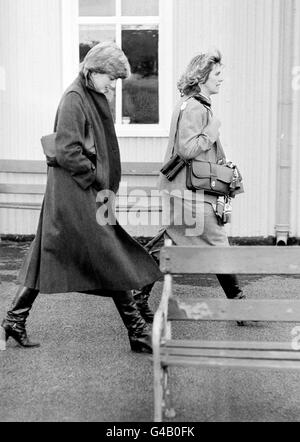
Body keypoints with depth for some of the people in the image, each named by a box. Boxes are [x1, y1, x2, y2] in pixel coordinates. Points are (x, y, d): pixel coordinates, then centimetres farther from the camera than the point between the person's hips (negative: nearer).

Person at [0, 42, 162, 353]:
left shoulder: (94, 98, 15)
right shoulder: (74, 99, -13)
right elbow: (67, 151, -19)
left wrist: (105, 185, 9)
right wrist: (98, 181, -13)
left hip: (87, 189, 10)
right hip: (75, 190, -10)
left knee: (47, 256, 12)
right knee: (112, 260, -4)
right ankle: (138, 333, 5)